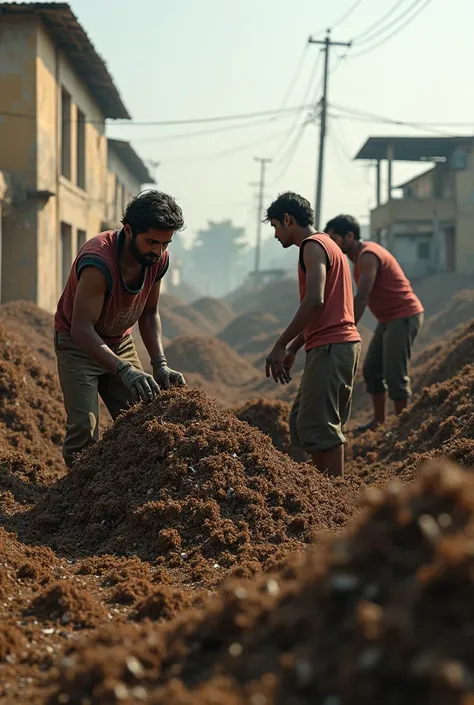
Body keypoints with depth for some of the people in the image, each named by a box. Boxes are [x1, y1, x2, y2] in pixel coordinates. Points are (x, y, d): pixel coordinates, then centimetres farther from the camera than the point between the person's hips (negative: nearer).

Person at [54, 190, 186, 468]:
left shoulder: (158, 259, -13)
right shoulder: (98, 261, -34)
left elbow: (149, 314, 1)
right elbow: (81, 330, -38)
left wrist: (160, 364, -12)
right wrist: (124, 370, -49)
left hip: (120, 341, 6)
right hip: (78, 343, -6)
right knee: (85, 429, -19)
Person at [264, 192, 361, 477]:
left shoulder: (313, 246, -7)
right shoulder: (328, 245, 24)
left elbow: (314, 301, -20)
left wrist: (280, 346, -17)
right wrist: (293, 349, 23)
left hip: (330, 348, -10)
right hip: (345, 344, 10)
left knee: (317, 425, -10)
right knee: (303, 421, 13)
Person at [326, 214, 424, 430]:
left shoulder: (368, 256, -19)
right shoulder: (360, 255, 12)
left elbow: (362, 298, -27)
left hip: (404, 317, -10)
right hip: (389, 319, 10)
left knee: (394, 375, -9)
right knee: (372, 370, 11)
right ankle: (379, 421, 17)